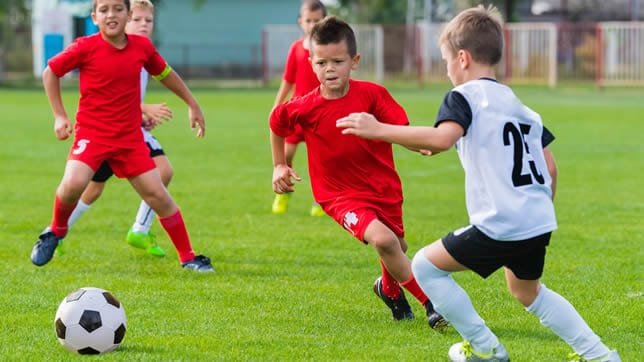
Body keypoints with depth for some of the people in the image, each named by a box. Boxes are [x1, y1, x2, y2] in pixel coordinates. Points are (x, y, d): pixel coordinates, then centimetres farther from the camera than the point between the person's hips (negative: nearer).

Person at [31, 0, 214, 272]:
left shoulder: (142, 46, -2)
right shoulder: (85, 48, -11)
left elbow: (164, 73, 18)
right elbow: (50, 73, 3)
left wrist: (192, 105, 25)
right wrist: (59, 116, -1)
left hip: (130, 137, 3)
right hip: (92, 133, -3)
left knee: (158, 195, 2)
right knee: (73, 183, -26)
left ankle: (187, 257, 15)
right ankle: (56, 230, 4)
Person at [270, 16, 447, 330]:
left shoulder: (372, 94, -14)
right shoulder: (304, 109, -13)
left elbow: (402, 130, -17)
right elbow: (276, 122, 8)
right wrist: (279, 166, 12)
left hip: (383, 187, 3)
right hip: (341, 195, -3)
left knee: (397, 248, 21)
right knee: (382, 239, -27)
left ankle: (389, 288, 57)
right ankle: (431, 303, -15)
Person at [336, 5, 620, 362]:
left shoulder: (465, 96, -7)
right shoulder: (518, 104, 18)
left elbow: (443, 138, -28)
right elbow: (550, 167, 19)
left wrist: (379, 130, -25)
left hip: (500, 226, -8)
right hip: (539, 224, 8)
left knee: (425, 265, 9)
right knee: (527, 291, 32)